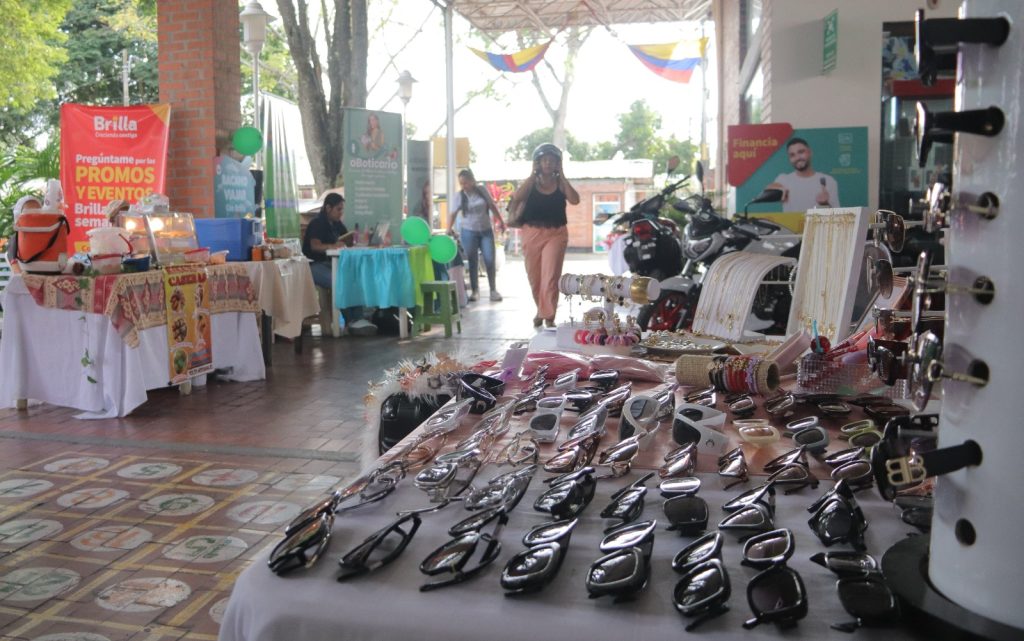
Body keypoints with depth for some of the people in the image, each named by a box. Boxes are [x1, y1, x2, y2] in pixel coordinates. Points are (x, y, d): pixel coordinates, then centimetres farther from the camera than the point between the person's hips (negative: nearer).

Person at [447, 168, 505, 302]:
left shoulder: (482, 191, -1)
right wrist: (450, 227, -20)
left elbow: (492, 206, 8)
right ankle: (474, 290, 10)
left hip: (486, 230, 1)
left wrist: (500, 221, 8)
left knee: (490, 260, -2)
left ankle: (493, 290, 9)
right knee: (472, 262, 2)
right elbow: (454, 213, -5)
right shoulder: (460, 196, -4)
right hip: (469, 232, -1)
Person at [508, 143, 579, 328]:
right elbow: (517, 197, -16)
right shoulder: (531, 182, 4)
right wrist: (533, 174, -10)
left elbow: (575, 200, -16)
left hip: (556, 234, -2)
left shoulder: (560, 183, 3)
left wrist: (561, 175, -11)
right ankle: (541, 310, 33)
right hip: (532, 233, 2)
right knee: (534, 277, 12)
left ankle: (548, 316, -5)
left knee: (550, 277, -11)